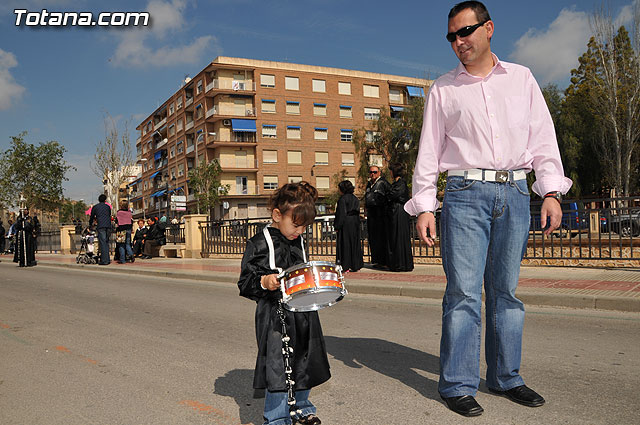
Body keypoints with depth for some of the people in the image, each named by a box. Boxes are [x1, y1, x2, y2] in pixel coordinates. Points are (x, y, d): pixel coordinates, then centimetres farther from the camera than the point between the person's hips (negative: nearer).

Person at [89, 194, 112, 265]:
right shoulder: (107, 206, 19)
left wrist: (90, 224, 39)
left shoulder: (95, 207, 13)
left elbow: (91, 217, 21)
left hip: (100, 226, -3)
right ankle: (107, 259, 11)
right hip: (108, 225, 3)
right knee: (106, 242, 12)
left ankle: (104, 260, -13)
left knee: (102, 243, -8)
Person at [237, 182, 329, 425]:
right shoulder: (259, 244, -10)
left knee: (304, 363, 16)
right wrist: (264, 282, -28)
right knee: (277, 366, -4)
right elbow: (245, 284, -10)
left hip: (302, 314, 6)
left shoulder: (298, 242, 10)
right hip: (274, 316, -6)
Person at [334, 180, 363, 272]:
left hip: (346, 224, -7)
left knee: (345, 244, -2)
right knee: (355, 243, 12)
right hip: (355, 223, 7)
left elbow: (341, 214, -15)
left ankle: (346, 266, -2)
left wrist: (337, 226, -11)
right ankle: (356, 264, 15)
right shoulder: (355, 198, 11)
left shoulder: (343, 199, -12)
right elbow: (358, 212, 15)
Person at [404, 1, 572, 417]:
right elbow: (429, 151, 7)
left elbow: (543, 137, 12)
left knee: (506, 290, 7)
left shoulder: (521, 78, 15)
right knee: (463, 291, -6)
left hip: (515, 194, 2)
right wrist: (424, 205, -1)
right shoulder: (443, 88, 10)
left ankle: (506, 377, 19)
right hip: (465, 194, -2)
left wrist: (551, 191, 1)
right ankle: (458, 385, 3)